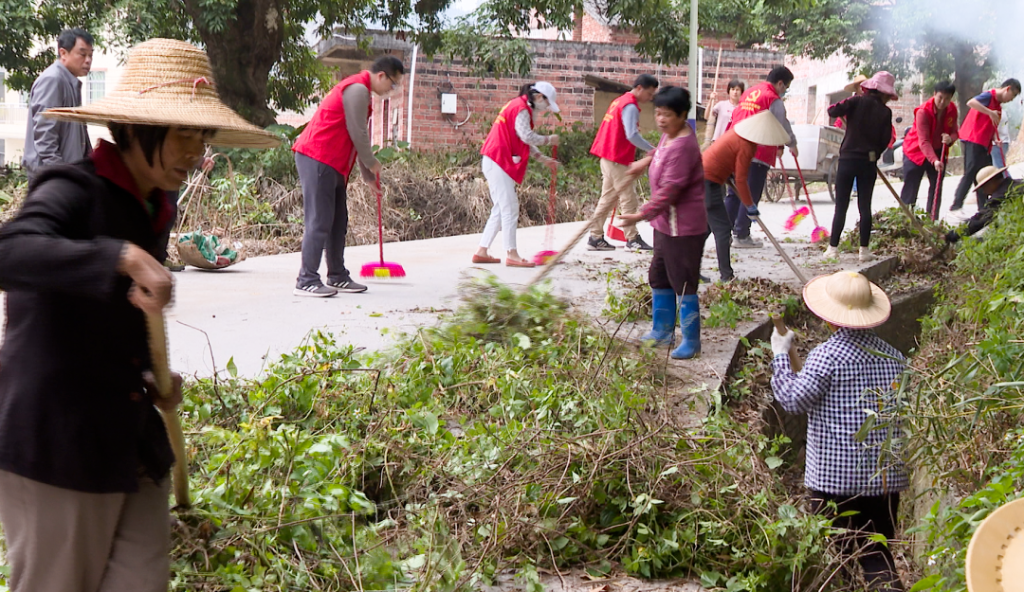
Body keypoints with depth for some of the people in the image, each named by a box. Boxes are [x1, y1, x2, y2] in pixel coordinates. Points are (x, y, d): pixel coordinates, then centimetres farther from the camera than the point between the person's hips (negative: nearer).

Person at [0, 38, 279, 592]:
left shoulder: (156, 209, 11)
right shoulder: (73, 190, -14)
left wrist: (155, 375, 8)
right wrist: (121, 256, -41)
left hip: (132, 438, 8)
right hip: (57, 438, -8)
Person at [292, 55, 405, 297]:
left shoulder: (360, 90, 21)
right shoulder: (357, 89, -13)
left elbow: (359, 134, 25)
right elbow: (358, 134, -15)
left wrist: (368, 173, 25)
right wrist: (372, 164, -1)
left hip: (333, 163, 11)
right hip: (317, 159, -11)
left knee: (338, 222, 13)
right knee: (318, 221, -11)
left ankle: (338, 277, 20)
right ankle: (306, 281, -11)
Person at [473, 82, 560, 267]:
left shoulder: (522, 108, 20)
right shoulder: (520, 108, -12)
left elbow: (525, 142, 22)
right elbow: (527, 137, -22)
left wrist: (543, 159, 15)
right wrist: (549, 140, -8)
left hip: (500, 163, 11)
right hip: (498, 162, -11)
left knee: (501, 209, 12)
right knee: (510, 208, -9)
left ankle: (481, 252, 13)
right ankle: (511, 255, -8)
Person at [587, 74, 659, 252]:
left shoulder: (620, 101, 16)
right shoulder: (630, 106, -14)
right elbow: (632, 135, -25)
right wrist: (652, 150, -21)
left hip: (608, 157, 10)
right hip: (617, 159, -10)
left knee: (608, 198, 12)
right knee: (628, 199, -3)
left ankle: (595, 237, 13)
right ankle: (632, 239, 1)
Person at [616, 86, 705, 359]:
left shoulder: (682, 146, -25)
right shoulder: (670, 134, 5)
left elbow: (669, 190, -29)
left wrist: (643, 214, -28)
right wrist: (647, 160, 31)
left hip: (683, 227, -11)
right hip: (665, 222, 11)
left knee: (684, 284, -2)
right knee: (659, 277, 20)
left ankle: (691, 341, 9)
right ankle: (662, 331, 34)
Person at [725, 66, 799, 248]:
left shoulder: (749, 92, 16)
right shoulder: (773, 100, -7)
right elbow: (783, 125, -3)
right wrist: (792, 145, 17)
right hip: (758, 154, -7)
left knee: (734, 193, 13)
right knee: (751, 196, -1)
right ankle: (741, 236, 0)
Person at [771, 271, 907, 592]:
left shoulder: (828, 355, -14)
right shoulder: (894, 356, 5)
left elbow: (794, 399, -13)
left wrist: (780, 355, -2)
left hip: (835, 476, -5)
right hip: (886, 476, 6)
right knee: (877, 553, 14)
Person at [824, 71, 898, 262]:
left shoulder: (857, 102, -4)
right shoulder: (885, 112, -1)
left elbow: (833, 111, -17)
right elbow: (885, 140, 0)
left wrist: (846, 104, 5)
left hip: (847, 159, -1)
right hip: (869, 162, 1)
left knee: (841, 206, 2)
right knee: (865, 206, 8)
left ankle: (833, 247, 0)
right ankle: (864, 249, 8)